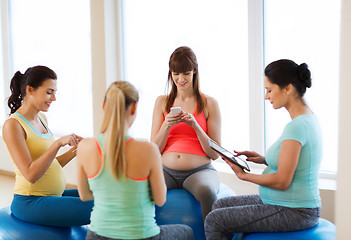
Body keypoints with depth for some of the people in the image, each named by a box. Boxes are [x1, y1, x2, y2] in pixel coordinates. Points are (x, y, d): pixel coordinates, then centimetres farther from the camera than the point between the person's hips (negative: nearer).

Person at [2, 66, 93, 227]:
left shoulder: (42, 119, 13)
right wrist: (58, 143, -24)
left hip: (54, 195, 9)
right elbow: (31, 174, -20)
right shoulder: (13, 125, -12)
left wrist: (75, 150, 2)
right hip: (30, 202, -9)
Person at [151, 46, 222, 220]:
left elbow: (215, 154, 0)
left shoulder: (208, 103, 4)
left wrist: (195, 125, -13)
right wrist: (167, 125, -10)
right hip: (167, 171, 2)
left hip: (199, 170, -2)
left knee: (206, 191, -36)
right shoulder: (162, 102, 12)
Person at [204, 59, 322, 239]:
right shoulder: (308, 118, 8)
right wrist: (264, 160, 7)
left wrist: (243, 175, -10)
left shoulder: (296, 126, -23)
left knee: (214, 221, -10)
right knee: (220, 205, 16)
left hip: (295, 212, -10)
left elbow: (282, 181, -23)